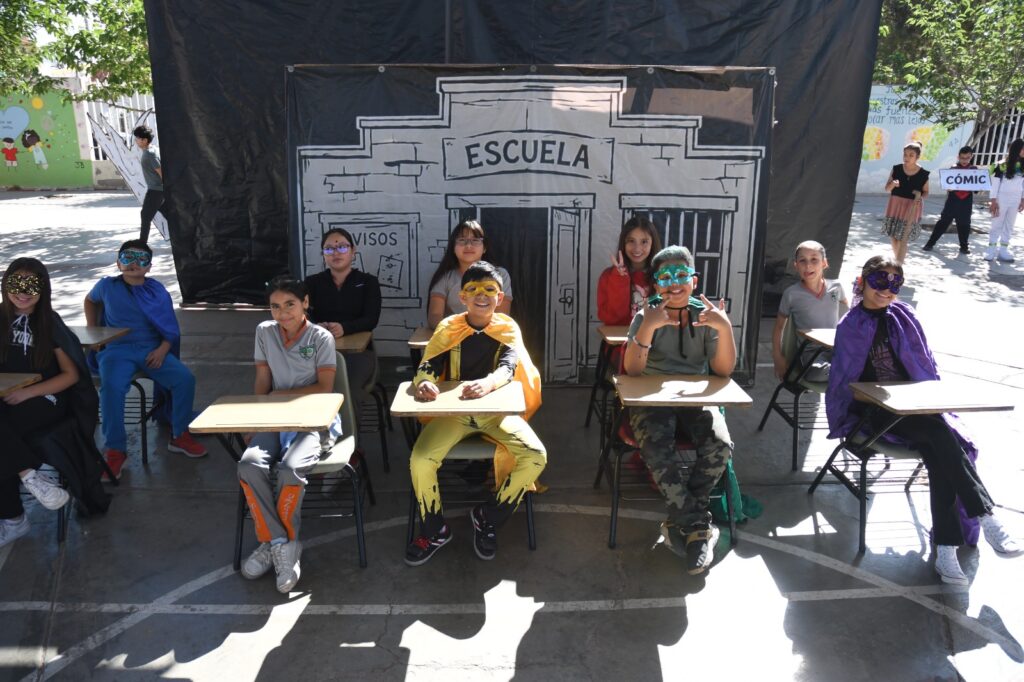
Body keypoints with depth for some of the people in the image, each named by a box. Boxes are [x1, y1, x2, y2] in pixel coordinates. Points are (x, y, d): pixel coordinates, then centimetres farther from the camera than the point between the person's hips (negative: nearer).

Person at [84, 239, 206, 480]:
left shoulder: (157, 291, 8)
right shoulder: (107, 286, 9)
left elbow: (171, 329, 9)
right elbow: (90, 300, 32)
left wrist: (162, 350, -9)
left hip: (152, 350, 1)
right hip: (117, 350, -1)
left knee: (185, 379, -22)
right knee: (111, 386, -33)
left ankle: (180, 435, -2)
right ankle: (115, 451, -21)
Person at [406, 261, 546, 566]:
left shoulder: (508, 328, -2)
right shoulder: (449, 328, -1)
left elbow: (508, 367, -20)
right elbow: (427, 367, -11)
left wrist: (486, 383, -44)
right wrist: (424, 383, -38)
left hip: (497, 410, 0)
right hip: (453, 410, 0)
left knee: (536, 456, -22)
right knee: (420, 461, -23)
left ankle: (488, 518, 2)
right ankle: (435, 530, 4)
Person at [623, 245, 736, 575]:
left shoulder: (706, 316, 3)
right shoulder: (646, 317, -2)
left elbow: (723, 370, -7)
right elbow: (632, 370, -15)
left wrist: (725, 328, -22)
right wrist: (647, 328, -29)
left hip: (696, 398, 2)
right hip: (652, 399, -2)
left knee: (720, 445, -26)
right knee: (658, 448, -32)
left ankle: (683, 522, -6)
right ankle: (700, 527, -15)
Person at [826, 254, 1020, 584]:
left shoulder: (905, 318, 14)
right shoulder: (851, 326, 5)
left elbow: (927, 365, 18)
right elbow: (843, 377, 6)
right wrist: (848, 418, 0)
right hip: (876, 410, -3)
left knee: (938, 452, -27)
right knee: (942, 435, -29)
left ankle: (945, 548, -28)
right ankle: (987, 518, -27)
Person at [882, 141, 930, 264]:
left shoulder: (923, 174, -8)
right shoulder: (896, 169, -3)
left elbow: (926, 192, 4)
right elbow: (887, 188, 3)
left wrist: (920, 195, -18)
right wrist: (893, 184, -19)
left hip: (911, 208, -3)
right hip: (895, 205, 3)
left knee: (903, 239, -6)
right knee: (893, 237, 10)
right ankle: (898, 261, 30)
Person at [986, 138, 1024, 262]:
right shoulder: (1003, 165, -9)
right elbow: (995, 183, -9)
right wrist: (993, 200, -12)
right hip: (1002, 199, -5)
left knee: (1009, 226, 7)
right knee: (997, 225, 0)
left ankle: (1003, 250, 11)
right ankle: (991, 249, 5)